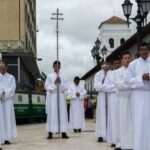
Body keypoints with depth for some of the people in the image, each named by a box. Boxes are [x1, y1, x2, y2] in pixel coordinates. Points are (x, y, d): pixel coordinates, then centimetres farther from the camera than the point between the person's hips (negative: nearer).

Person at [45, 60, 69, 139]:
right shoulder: (49, 76, 4)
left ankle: (63, 132, 2)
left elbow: (66, 86, 5)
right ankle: (50, 132, -5)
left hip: (61, 96, 3)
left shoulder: (63, 76, 11)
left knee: (62, 113, 0)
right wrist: (54, 83, -13)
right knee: (52, 113, -5)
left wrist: (60, 83, -10)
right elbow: (47, 86, -2)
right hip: (52, 96, -3)